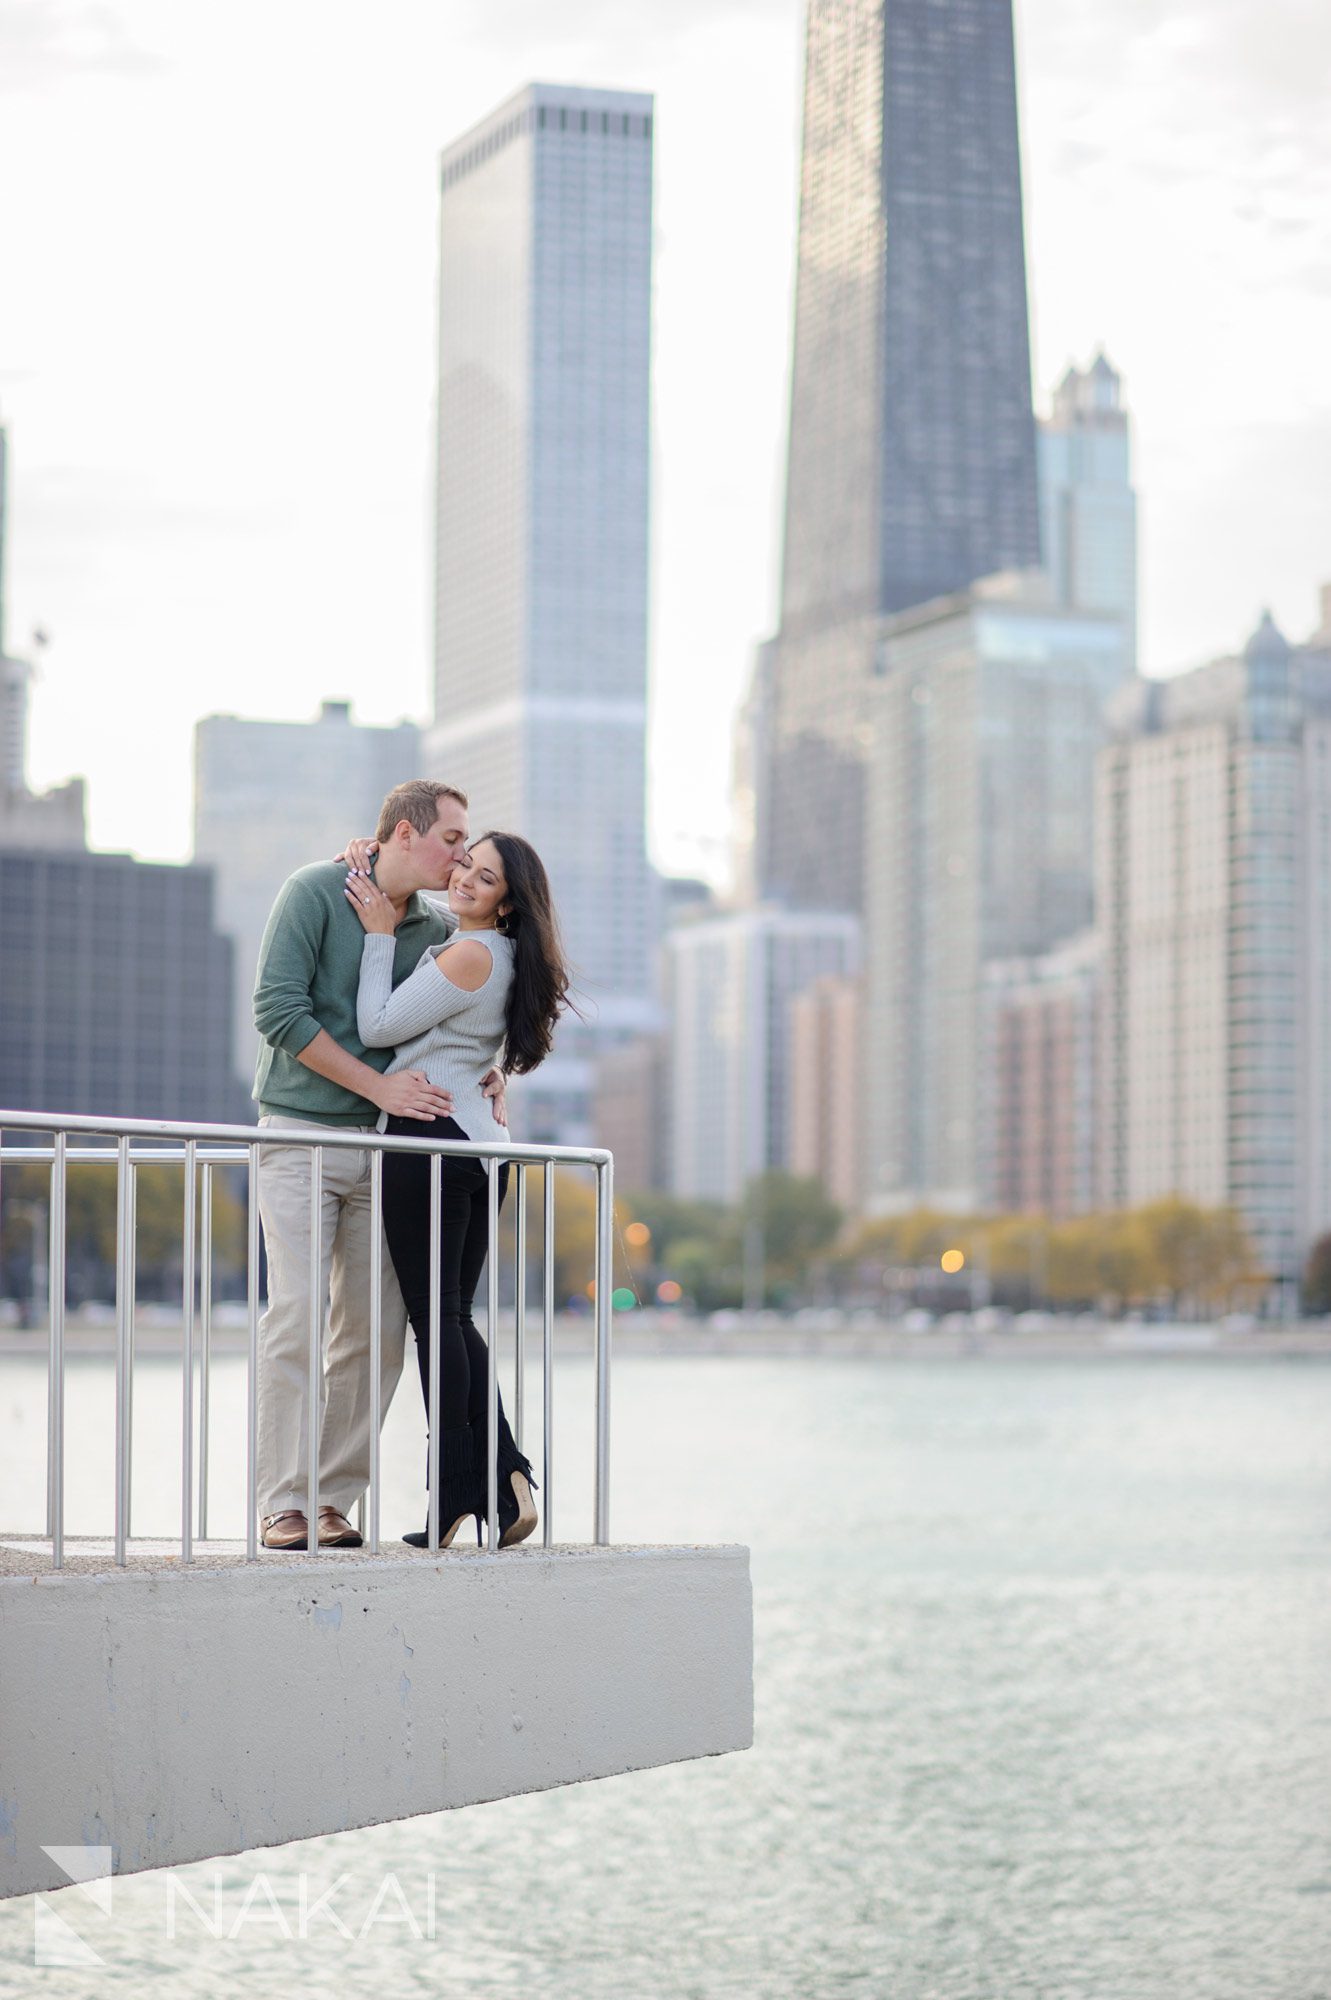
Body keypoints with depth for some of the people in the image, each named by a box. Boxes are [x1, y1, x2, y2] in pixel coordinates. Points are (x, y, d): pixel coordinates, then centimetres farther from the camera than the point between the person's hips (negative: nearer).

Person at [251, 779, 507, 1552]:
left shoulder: (439, 930, 10)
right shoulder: (316, 892, -5)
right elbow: (277, 1008, -13)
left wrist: (492, 1078, 1)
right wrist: (377, 1085, -16)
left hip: (384, 1143, 5)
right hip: (302, 1132, -5)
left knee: (378, 1329, 0)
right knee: (297, 1315, -11)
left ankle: (334, 1499, 8)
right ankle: (283, 1504, -8)